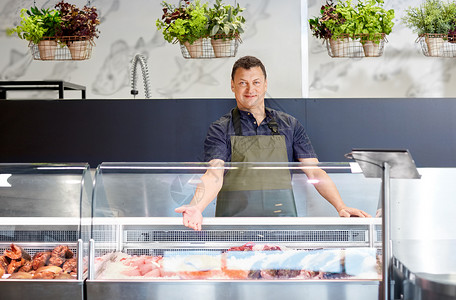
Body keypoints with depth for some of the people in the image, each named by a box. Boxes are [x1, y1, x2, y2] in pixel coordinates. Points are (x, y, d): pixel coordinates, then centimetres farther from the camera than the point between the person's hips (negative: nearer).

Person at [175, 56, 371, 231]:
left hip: (282, 221, 2)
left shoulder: (289, 125, 14)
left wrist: (341, 207, -6)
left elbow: (314, 172, 9)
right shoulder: (221, 129, 6)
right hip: (235, 228, -2)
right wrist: (196, 207, -28)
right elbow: (214, 175, -8)